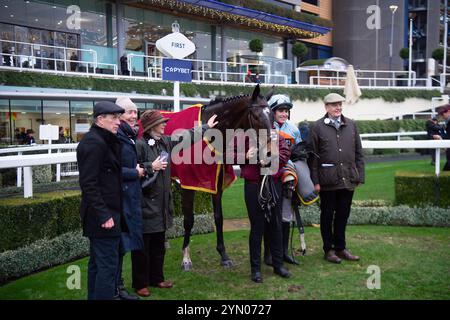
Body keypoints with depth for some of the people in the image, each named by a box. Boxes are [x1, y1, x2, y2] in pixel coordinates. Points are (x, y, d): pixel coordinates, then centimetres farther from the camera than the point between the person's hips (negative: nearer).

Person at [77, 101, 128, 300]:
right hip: (103, 214, -11)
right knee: (108, 265, -8)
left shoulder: (103, 141, 15)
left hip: (101, 214, 11)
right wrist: (103, 215, -22)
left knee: (97, 263, 17)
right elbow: (89, 184, -21)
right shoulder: (94, 143, -15)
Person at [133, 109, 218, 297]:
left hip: (161, 203, 8)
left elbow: (186, 137, 21)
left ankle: (156, 278, 31)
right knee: (142, 247, 3)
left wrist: (206, 127, 28)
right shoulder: (140, 145, -15)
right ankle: (140, 283, 15)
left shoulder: (166, 142, 8)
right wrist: (151, 167, -20)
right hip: (145, 204, -8)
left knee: (159, 245, 17)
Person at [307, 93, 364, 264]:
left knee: (343, 215, 13)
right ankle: (328, 249, 20)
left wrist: (360, 176, 5)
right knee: (327, 215, 8)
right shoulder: (318, 127, -3)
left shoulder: (351, 125, 10)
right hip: (328, 181, -4)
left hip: (348, 180, 4)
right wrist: (315, 181, -8)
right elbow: (313, 156, -4)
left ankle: (340, 248, 27)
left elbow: (358, 153, 11)